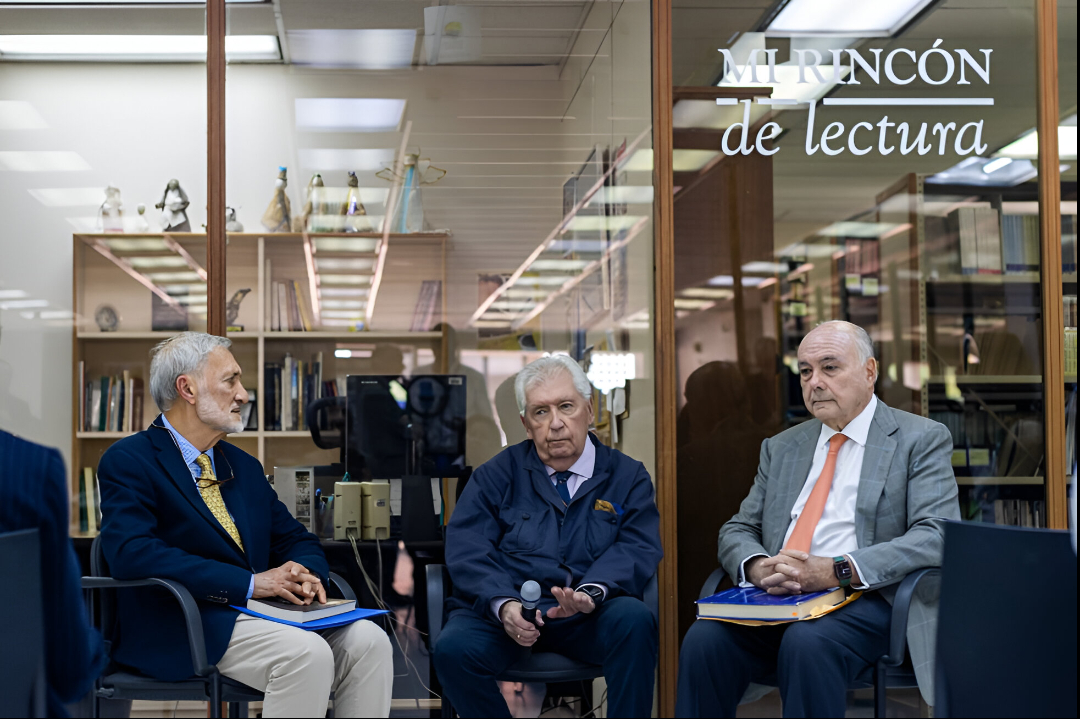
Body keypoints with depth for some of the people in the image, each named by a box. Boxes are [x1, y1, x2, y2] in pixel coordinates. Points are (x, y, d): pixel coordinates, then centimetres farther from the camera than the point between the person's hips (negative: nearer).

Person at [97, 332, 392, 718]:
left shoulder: (245, 466, 20)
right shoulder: (128, 460, -4)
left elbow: (295, 539, 22)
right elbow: (134, 553, -19)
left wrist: (306, 576, -5)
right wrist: (250, 583, -21)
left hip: (261, 612, 7)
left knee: (369, 641, -17)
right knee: (307, 653, -30)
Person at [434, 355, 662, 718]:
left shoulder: (627, 477, 11)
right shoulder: (497, 475, 11)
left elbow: (637, 548, -2)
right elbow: (467, 550, 0)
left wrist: (592, 593, -24)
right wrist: (504, 604, -20)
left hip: (590, 619, 0)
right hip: (499, 612, 0)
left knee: (635, 620, -31)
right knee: (454, 648, -29)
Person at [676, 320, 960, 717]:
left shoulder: (921, 439, 5)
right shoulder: (781, 448, 22)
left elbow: (936, 536, -8)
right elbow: (737, 530, 19)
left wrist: (837, 570, -20)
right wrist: (756, 566, -8)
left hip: (864, 600, -4)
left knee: (808, 644, -36)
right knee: (703, 639, -26)